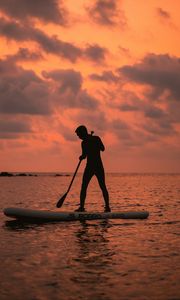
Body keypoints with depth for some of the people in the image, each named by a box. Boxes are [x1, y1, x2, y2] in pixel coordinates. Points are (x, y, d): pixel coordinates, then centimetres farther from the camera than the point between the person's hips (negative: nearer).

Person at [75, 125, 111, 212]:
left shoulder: (84, 143, -10)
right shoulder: (97, 138, 4)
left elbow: (84, 156, -12)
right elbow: (102, 149, 16)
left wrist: (81, 157, 8)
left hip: (90, 167, -4)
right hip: (99, 166, 4)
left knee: (84, 187, 4)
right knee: (103, 187, 10)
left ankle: (82, 206, -3)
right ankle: (107, 206, 3)